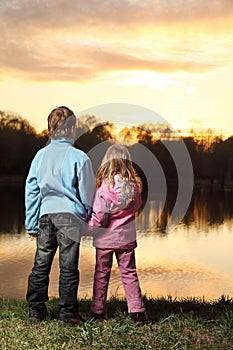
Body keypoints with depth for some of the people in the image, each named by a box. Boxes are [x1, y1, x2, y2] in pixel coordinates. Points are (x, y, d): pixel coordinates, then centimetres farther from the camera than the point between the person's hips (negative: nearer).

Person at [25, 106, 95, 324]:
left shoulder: (40, 155, 5)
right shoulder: (79, 157, -7)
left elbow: (31, 190, 8)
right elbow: (87, 192, 0)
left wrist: (32, 224, 14)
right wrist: (88, 214, 18)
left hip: (45, 215, 4)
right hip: (69, 216, -4)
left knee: (41, 265, 11)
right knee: (68, 267, 3)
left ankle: (35, 310, 19)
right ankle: (68, 313, 10)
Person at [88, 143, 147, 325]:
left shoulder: (104, 186, -17)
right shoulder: (134, 185, -6)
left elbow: (99, 216, -15)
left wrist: (90, 227, 1)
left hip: (105, 238, -3)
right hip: (127, 237, 3)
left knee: (102, 274, 11)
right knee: (129, 273, 12)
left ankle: (99, 312, 19)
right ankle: (138, 312, 8)